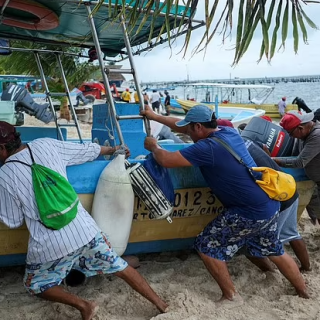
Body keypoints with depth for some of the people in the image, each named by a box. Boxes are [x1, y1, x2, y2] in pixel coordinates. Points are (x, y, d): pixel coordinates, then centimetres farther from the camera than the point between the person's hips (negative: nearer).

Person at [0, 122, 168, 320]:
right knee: (120, 268, 19)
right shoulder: (46, 145, 0)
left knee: (36, 286, 25)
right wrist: (112, 149, 30)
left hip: (50, 245, -3)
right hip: (83, 230, 4)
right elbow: (86, 150, 13)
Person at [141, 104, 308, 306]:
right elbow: (183, 127, 17)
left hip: (250, 213, -9)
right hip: (270, 206, 9)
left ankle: (231, 297, 17)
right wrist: (155, 117, 23)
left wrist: (153, 147, 3)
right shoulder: (229, 132, 6)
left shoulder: (208, 147, -21)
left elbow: (167, 160, -18)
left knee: (207, 247, 5)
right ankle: (304, 294, 42)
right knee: (274, 251, 27)